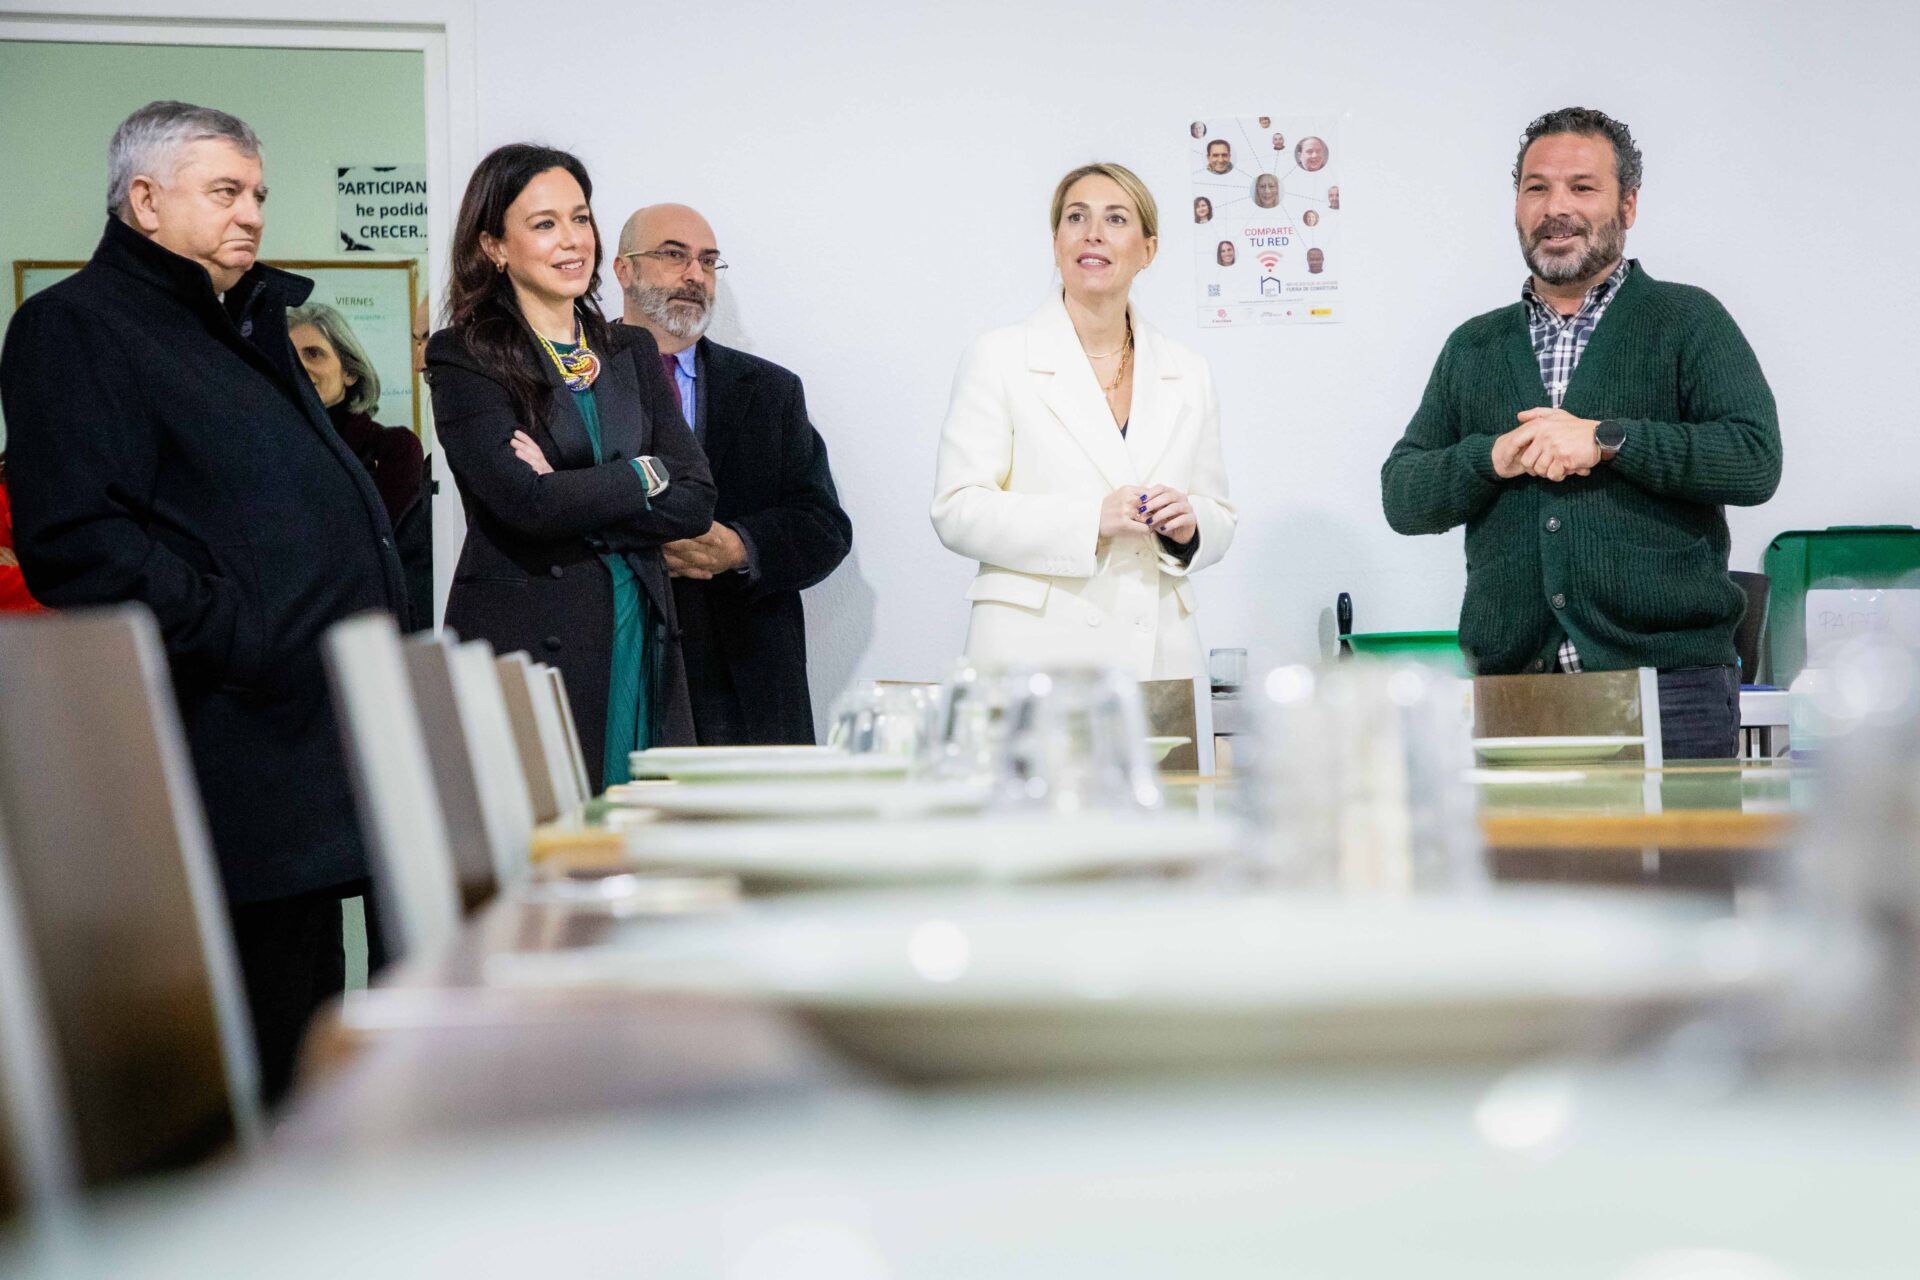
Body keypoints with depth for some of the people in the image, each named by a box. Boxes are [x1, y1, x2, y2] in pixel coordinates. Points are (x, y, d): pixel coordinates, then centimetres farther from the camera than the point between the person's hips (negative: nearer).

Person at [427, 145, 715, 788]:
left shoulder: (632, 353, 15)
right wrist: (643, 475, -2)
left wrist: (571, 496, -9)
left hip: (641, 643, 5)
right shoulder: (464, 359, -1)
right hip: (525, 648, -4)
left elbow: (694, 501, 3)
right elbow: (526, 504, -15)